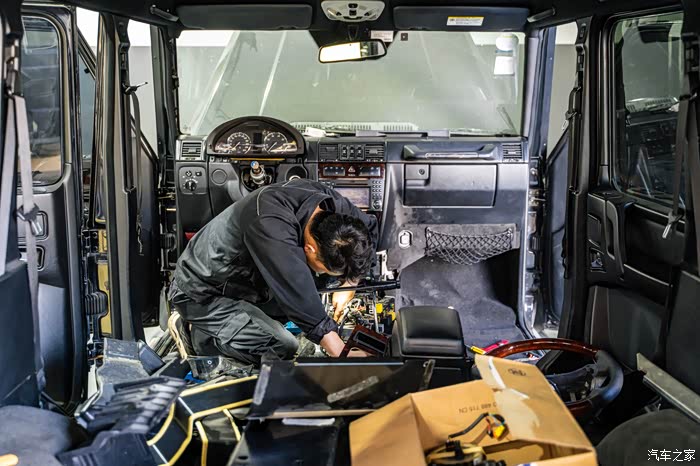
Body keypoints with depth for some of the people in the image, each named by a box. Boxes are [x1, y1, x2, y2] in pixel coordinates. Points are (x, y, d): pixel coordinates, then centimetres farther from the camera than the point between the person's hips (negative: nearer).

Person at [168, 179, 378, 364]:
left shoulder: (328, 201, -16)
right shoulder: (271, 225, -40)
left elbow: (369, 228, 3)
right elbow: (300, 299, -38)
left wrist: (349, 286, -3)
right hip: (202, 294, -8)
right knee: (282, 348, -22)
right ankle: (199, 334, -1)